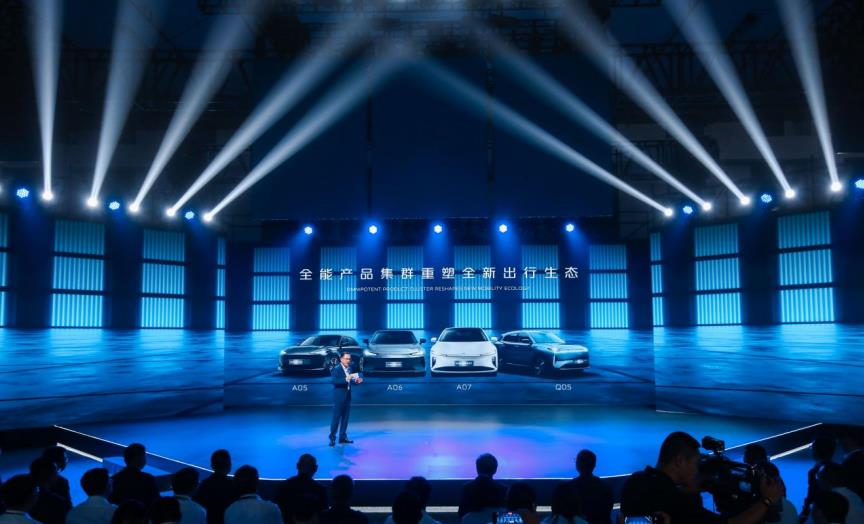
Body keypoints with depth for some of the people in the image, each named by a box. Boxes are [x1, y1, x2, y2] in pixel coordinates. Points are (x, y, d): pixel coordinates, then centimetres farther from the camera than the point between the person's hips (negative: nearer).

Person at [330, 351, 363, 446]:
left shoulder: (350, 368, 9)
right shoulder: (336, 369, -11)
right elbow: (334, 381, -25)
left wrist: (357, 381, -4)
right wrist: (346, 379, -32)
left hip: (347, 396, 7)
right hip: (339, 397, -7)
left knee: (345, 417, 10)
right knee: (336, 417, -3)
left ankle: (343, 437, 17)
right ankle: (332, 437, 5)